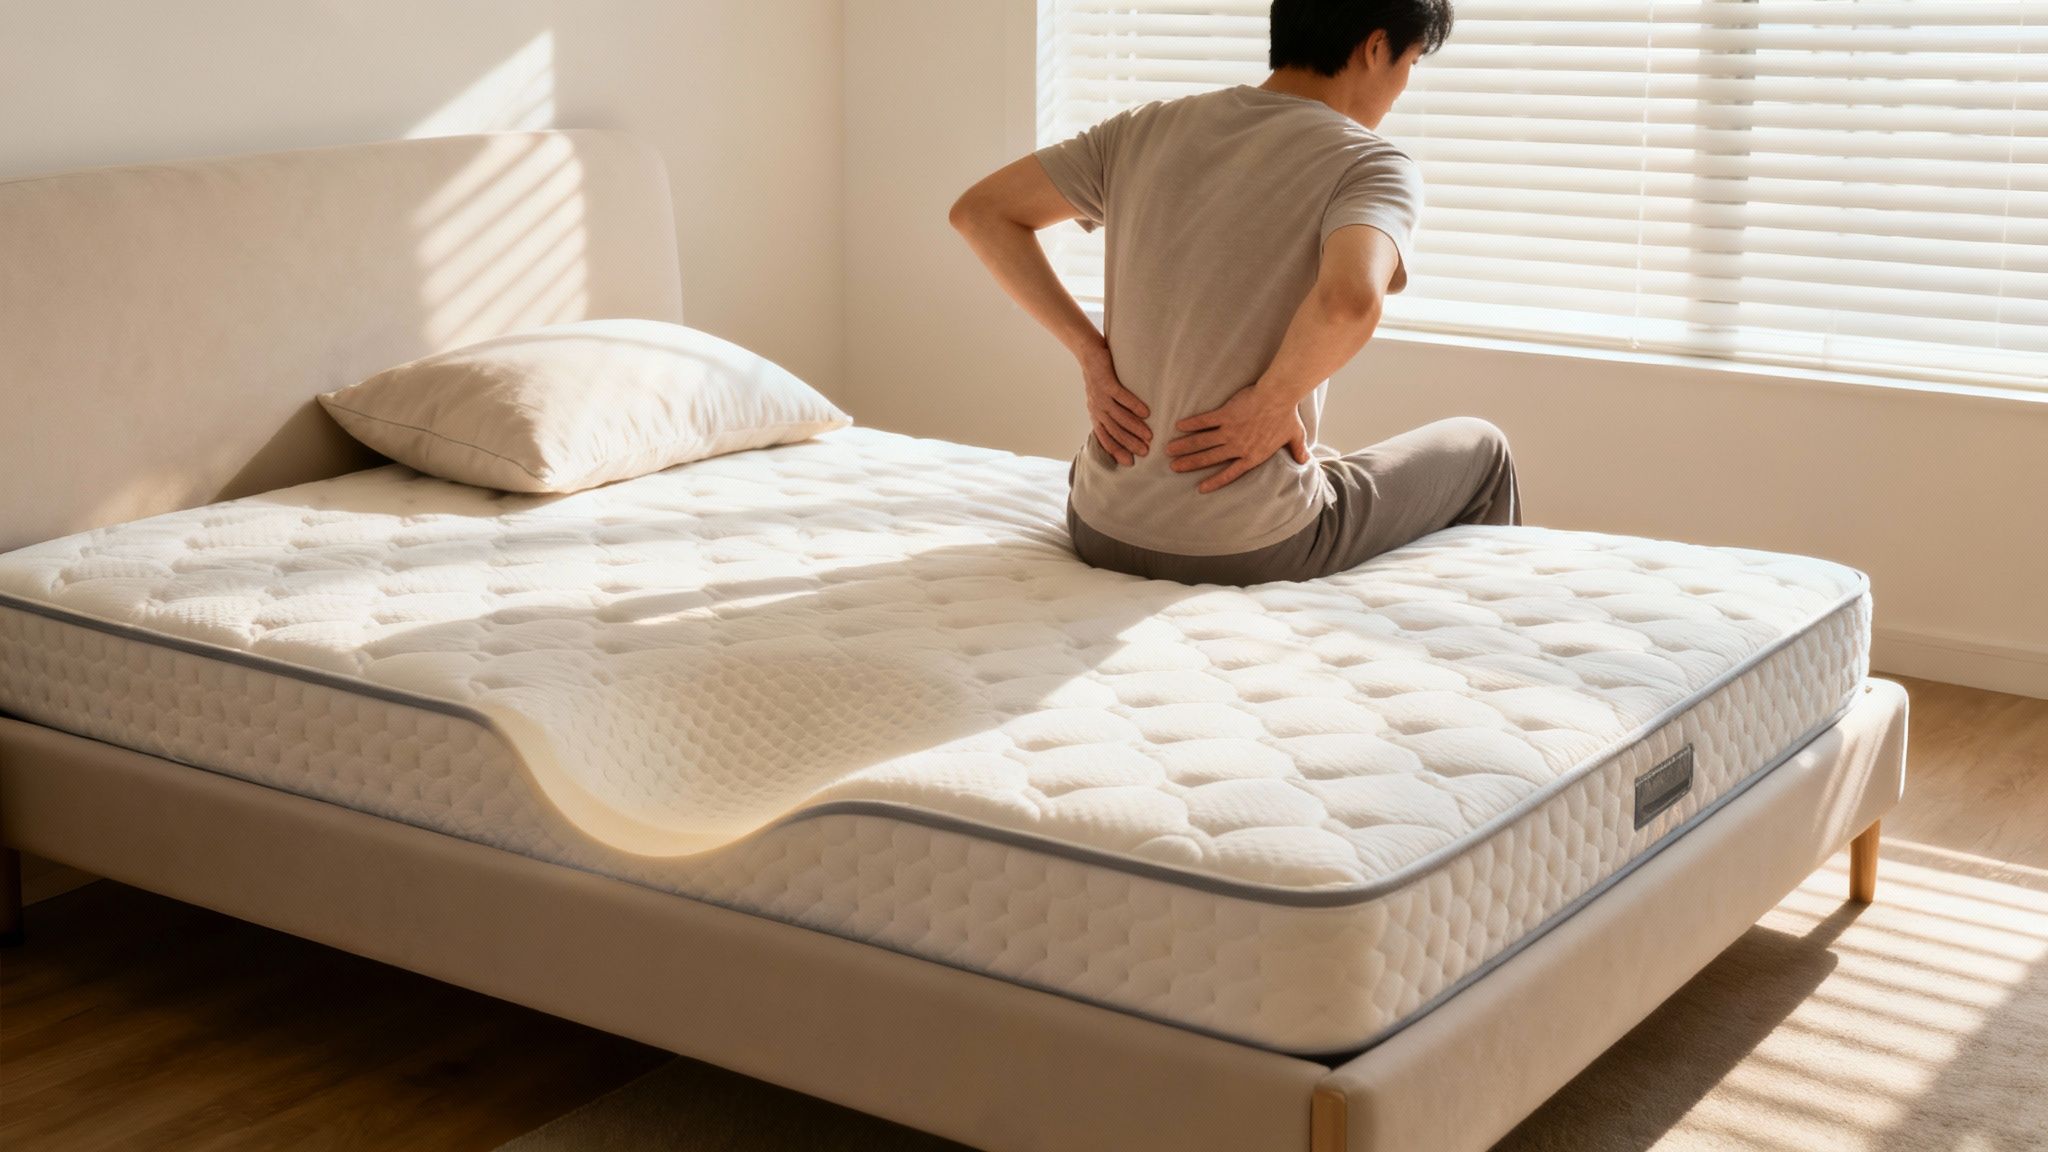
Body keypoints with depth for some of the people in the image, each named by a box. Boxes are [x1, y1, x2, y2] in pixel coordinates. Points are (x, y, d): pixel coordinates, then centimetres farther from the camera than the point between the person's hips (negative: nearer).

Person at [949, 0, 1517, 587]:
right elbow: (1349, 300, -33)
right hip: (1248, 554, -5)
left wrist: (1092, 353, 3)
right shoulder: (1370, 162, -12)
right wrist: (1272, 401, -16)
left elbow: (980, 212, 7)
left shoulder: (1149, 128, 4)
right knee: (1478, 447, 23)